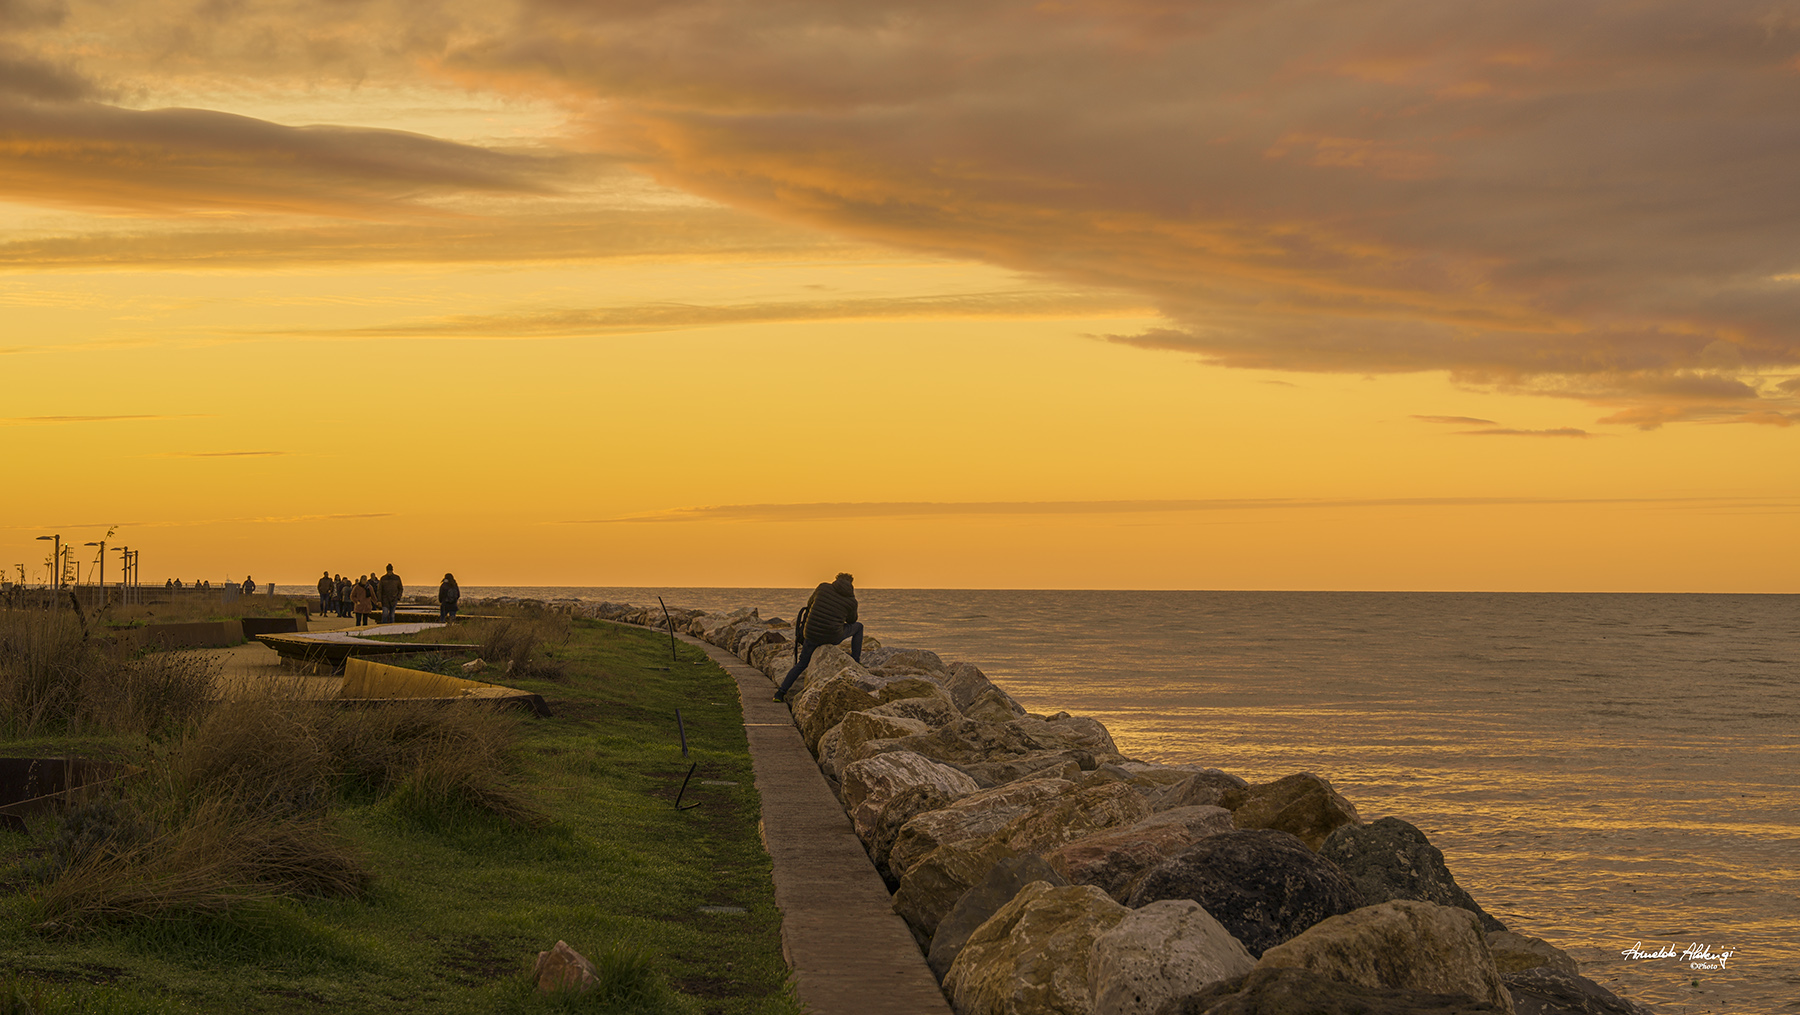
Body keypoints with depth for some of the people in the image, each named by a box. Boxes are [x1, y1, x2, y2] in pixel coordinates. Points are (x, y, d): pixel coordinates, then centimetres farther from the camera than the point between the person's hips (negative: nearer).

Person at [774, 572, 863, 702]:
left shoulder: (823, 587, 4)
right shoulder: (852, 601, 1)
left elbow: (810, 603, 19)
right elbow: (851, 620, 18)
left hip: (812, 634, 2)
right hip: (833, 637, -2)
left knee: (801, 664, 26)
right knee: (858, 627, 27)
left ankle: (780, 693, 16)